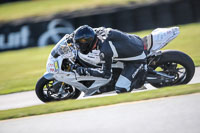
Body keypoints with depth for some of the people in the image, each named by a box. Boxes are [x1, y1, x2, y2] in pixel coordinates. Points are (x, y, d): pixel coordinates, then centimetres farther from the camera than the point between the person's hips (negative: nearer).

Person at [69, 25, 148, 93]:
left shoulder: (105, 51, -35)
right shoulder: (98, 31, -12)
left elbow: (106, 74, -23)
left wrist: (85, 71, -19)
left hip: (137, 59, -8)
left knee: (121, 89, -14)